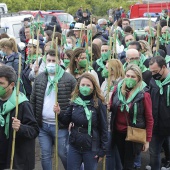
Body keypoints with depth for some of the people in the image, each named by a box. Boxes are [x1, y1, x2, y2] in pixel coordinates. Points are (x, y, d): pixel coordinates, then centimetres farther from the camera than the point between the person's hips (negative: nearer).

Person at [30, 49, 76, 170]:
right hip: (42, 125, 4)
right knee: (45, 155, 12)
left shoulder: (69, 79, -8)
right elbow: (33, 100, 10)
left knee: (64, 154, 8)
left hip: (61, 126, -4)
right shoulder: (39, 78, 6)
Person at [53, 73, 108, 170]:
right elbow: (67, 121, 9)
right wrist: (59, 113, -11)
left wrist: (102, 150, -8)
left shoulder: (99, 104, -12)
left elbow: (103, 128, -8)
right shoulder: (74, 101, -1)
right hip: (74, 146, 4)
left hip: (91, 148, -4)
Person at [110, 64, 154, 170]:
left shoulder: (144, 94, -13)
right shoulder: (118, 88, -3)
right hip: (118, 133, 4)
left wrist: (147, 140, -8)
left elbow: (149, 119, -9)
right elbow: (111, 107, 11)